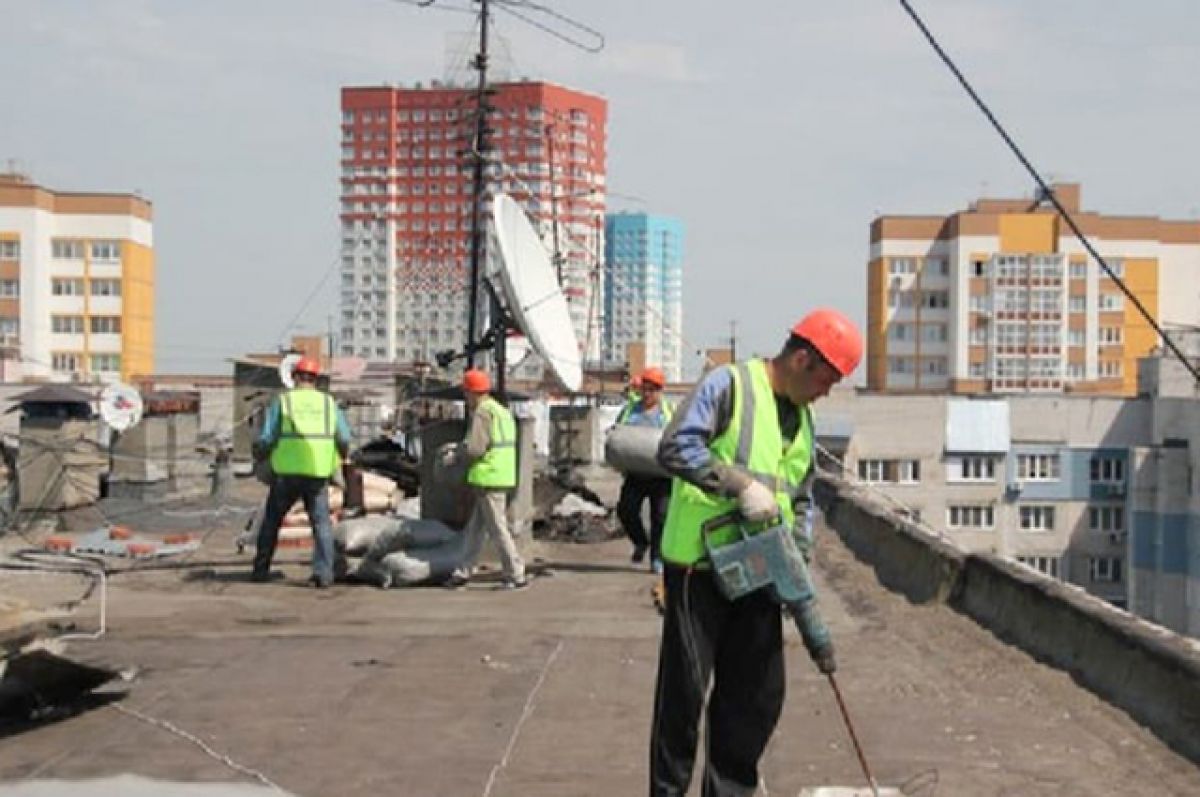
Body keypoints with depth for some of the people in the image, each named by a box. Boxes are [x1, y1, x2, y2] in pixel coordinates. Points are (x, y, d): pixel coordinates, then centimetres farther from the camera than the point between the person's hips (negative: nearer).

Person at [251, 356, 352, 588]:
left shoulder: (282, 401, 1)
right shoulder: (328, 402, 8)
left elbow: (267, 438, -4)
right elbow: (344, 440, 6)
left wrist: (259, 454, 17)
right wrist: (340, 457, 26)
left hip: (287, 472, -1)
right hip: (318, 472, 1)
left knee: (272, 520, 15)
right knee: (321, 522, 4)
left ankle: (261, 569, 20)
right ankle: (323, 573, -8)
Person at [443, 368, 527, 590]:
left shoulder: (482, 412, -13)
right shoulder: (501, 410, 17)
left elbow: (475, 448, -20)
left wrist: (454, 457, -4)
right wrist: (459, 448, 20)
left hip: (489, 479, -10)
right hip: (502, 477, 10)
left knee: (497, 529, -4)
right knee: (474, 528, 14)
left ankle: (517, 576, -1)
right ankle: (463, 572, 19)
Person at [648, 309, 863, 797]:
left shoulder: (801, 418, 16)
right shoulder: (729, 385, -9)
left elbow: (800, 504, 19)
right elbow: (675, 448, -21)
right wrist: (740, 485, -26)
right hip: (699, 566, -7)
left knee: (759, 694, 9)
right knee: (685, 687, 0)